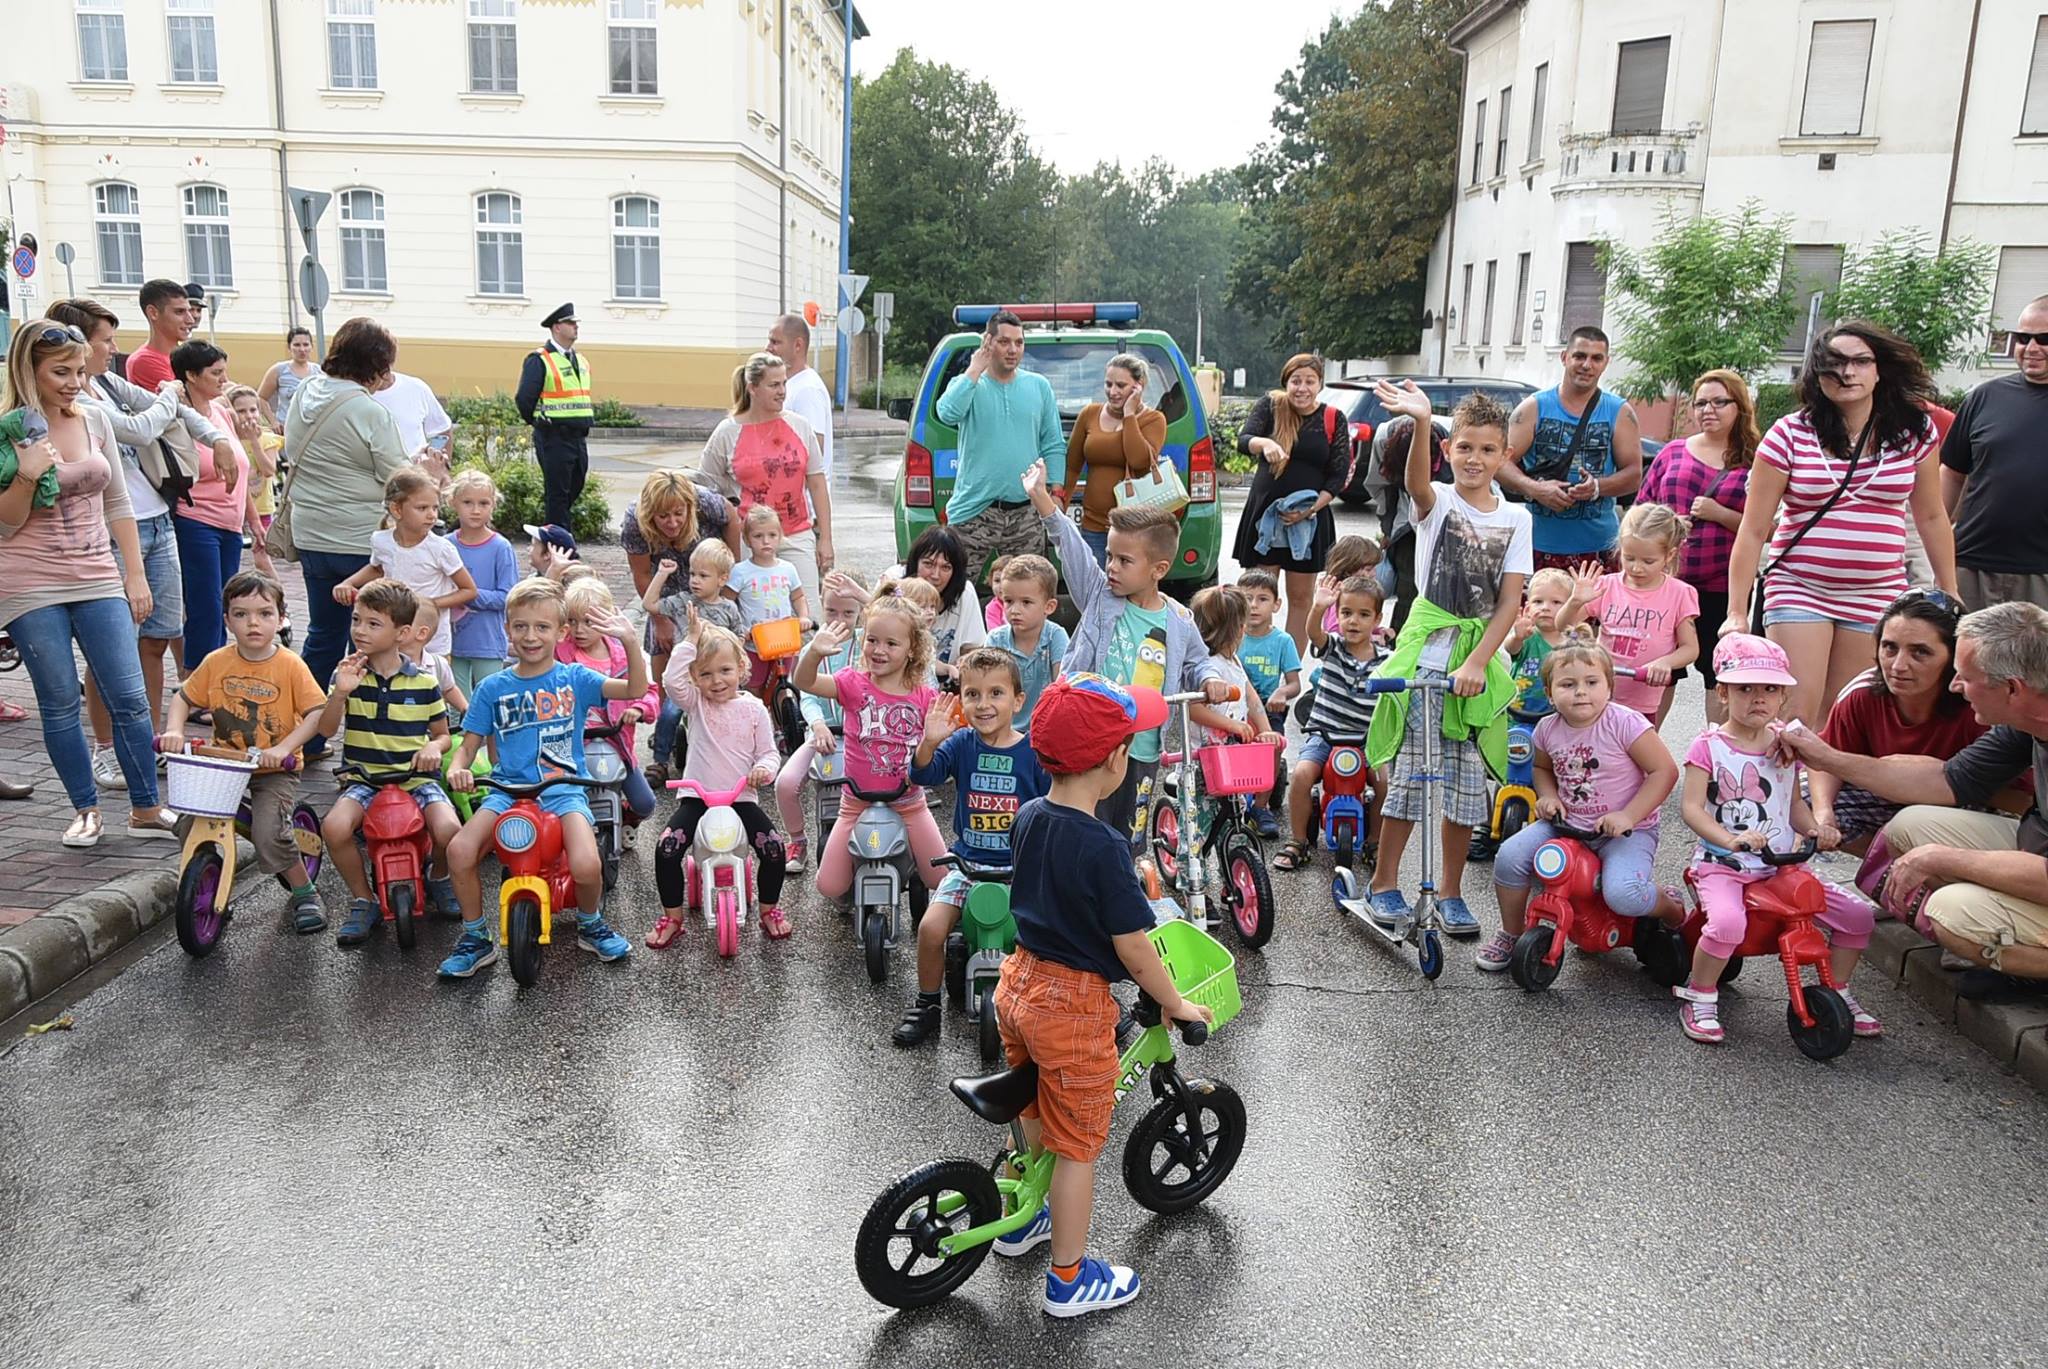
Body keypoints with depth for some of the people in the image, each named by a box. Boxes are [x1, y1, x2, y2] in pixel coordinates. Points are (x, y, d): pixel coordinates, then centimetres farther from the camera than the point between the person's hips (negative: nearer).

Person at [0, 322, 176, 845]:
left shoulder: (95, 418, 5)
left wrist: (136, 574, 8)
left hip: (98, 579, 3)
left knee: (130, 699, 1)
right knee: (60, 704, 4)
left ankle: (146, 810, 12)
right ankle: (86, 810, 18)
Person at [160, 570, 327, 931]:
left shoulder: (290, 665, -11)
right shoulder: (216, 662, -1)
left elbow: (317, 713, -16)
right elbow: (183, 698, 10)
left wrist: (284, 747, -27)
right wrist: (174, 730, -9)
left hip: (274, 771, -4)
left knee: (268, 835, -22)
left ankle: (305, 892, 2)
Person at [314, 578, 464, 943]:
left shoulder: (424, 682, -1)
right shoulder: (349, 673, 2)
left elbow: (443, 735, 9)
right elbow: (326, 730, -6)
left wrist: (434, 748, -14)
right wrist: (340, 693, -23)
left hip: (416, 778, -1)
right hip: (365, 779, 1)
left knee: (448, 829, -28)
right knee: (334, 826, -29)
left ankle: (439, 876, 10)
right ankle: (363, 901, -3)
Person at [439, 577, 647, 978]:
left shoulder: (574, 679, 4)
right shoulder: (493, 688, 8)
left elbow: (636, 689, -9)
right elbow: (469, 744, 10)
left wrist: (630, 642, -24)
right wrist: (457, 769, -13)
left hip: (563, 789, -2)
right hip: (508, 789, 2)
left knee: (586, 866, -27)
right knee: (459, 849, -24)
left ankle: (590, 924, 9)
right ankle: (476, 937, 2)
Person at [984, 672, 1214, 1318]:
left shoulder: (1028, 818, -4)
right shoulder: (1102, 847, -27)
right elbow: (1133, 948, -20)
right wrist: (1175, 1004, -4)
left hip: (1018, 984, 7)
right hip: (1073, 1005, -7)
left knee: (1033, 1116, 28)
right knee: (1077, 1144, 11)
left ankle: (1019, 1221, 48)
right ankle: (1070, 1278, 26)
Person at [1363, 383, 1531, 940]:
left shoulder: (1514, 518, 5)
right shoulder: (1437, 502, -3)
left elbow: (1510, 601, -1)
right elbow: (1416, 482, -29)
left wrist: (1477, 662, -14)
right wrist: (1421, 422, -48)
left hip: (1480, 653, 3)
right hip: (1426, 647, -3)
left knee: (1468, 781, 8)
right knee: (1408, 772, -2)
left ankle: (1451, 891, 22)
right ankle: (1384, 884, 14)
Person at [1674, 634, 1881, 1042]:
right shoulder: (1710, 745, -8)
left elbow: (1794, 803, 19)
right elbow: (1691, 807, -14)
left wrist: (1816, 830, -2)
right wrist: (1730, 839, -30)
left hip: (1783, 864, 6)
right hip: (1722, 864, -6)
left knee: (1858, 915, -3)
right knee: (1727, 922, -34)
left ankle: (1836, 993, 20)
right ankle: (1699, 997, -9)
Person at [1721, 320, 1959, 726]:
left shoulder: (1914, 433, 3)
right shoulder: (1790, 435, -5)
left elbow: (1932, 518, 14)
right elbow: (1753, 530, -4)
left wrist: (1949, 596, 14)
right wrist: (1737, 613, -7)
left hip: (1876, 597, 2)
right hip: (1799, 592, -2)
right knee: (1793, 720, -9)